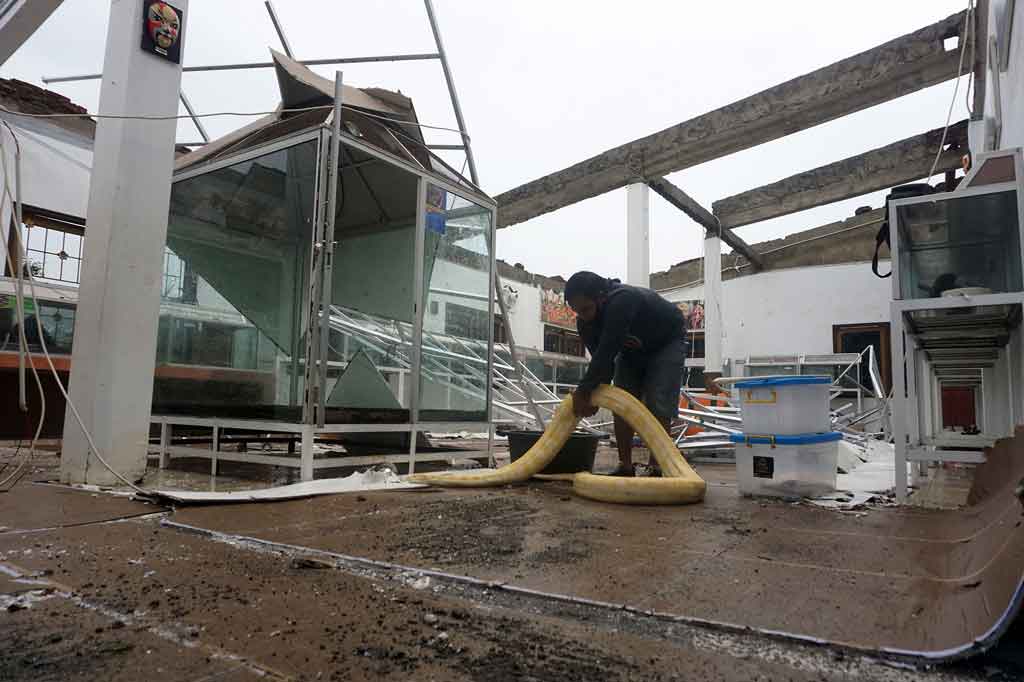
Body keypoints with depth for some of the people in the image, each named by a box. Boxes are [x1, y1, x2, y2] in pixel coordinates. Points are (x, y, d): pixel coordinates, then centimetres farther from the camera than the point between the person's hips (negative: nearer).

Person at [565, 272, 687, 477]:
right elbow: (600, 359, -15)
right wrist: (593, 395, -28)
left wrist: (583, 392, -39)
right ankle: (625, 467, 2)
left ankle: (658, 469, -11)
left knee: (658, 406, -17)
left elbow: (607, 352, -43)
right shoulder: (585, 321, -17)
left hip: (666, 342, -6)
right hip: (632, 349, 7)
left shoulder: (622, 301, -41)